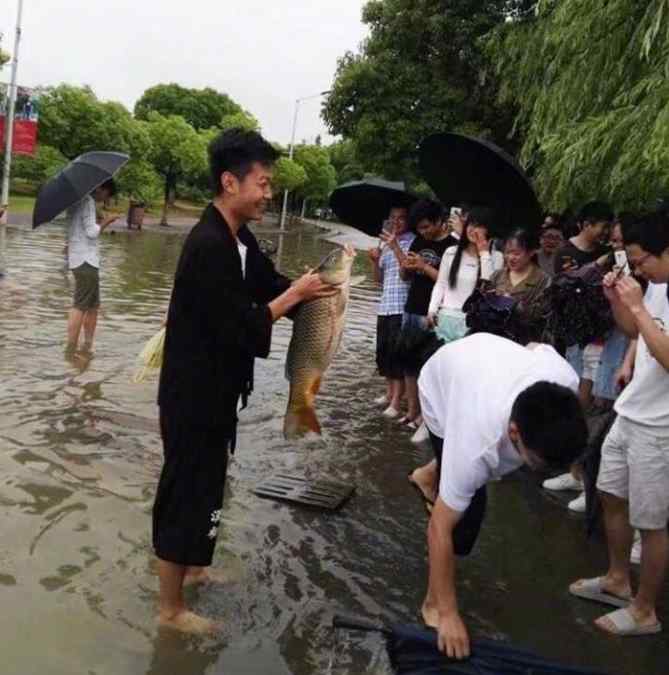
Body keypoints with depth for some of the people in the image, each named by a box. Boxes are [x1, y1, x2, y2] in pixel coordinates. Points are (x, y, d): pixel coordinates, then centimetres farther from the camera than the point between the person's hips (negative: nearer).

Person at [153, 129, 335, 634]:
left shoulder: (239, 239, 5)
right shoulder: (209, 245, -25)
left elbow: (270, 285, 12)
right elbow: (242, 328, -27)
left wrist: (309, 286, -6)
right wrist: (295, 294, -16)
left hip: (216, 388, 10)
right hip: (194, 394, -10)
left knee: (206, 484, 24)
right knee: (186, 491, 4)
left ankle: (192, 566, 45)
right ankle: (172, 608, 21)